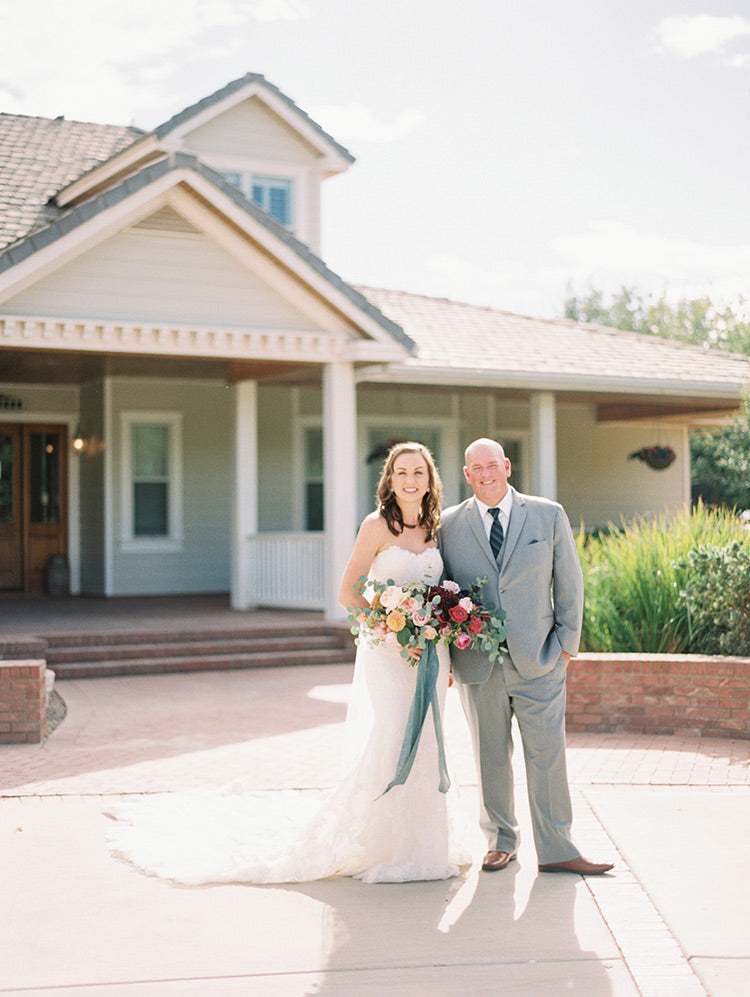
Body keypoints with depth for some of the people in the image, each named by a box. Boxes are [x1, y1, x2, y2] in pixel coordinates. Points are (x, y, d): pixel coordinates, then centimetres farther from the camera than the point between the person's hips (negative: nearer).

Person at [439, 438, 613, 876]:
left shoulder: (549, 515, 3)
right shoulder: (450, 524, 4)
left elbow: (569, 581, 7)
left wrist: (568, 642, 3)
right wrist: (445, 652, 6)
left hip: (538, 659, -1)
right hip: (477, 662, 1)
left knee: (548, 753, -1)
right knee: (491, 757, 8)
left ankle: (556, 849, 9)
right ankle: (501, 841, 24)